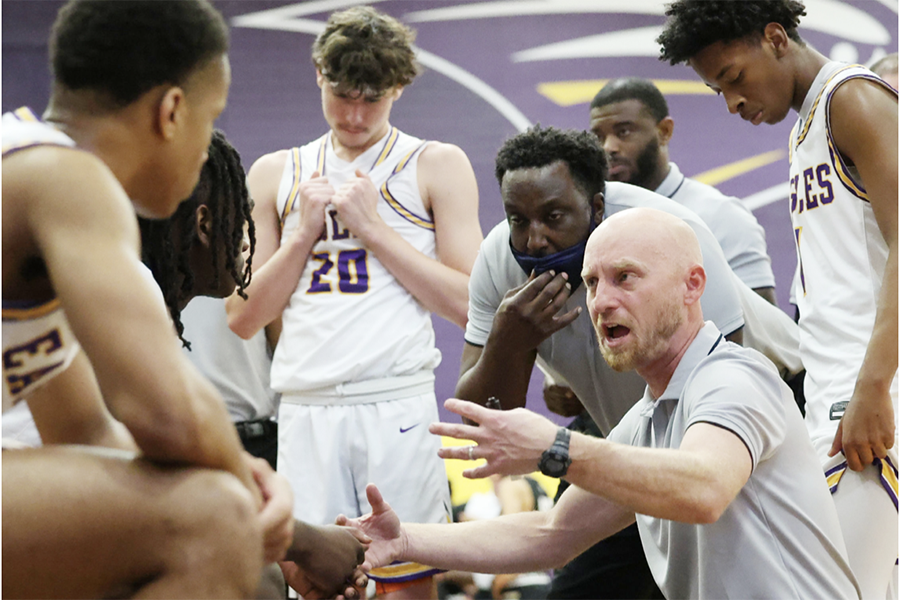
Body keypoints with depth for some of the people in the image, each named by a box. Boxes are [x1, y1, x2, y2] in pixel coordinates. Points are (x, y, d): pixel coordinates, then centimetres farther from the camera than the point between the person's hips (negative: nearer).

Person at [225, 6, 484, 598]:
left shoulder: (437, 166, 8)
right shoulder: (276, 174, 16)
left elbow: (467, 304, -1)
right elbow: (244, 319, 13)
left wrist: (373, 227, -5)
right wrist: (304, 233, 1)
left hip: (397, 403, -2)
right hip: (305, 409, 2)